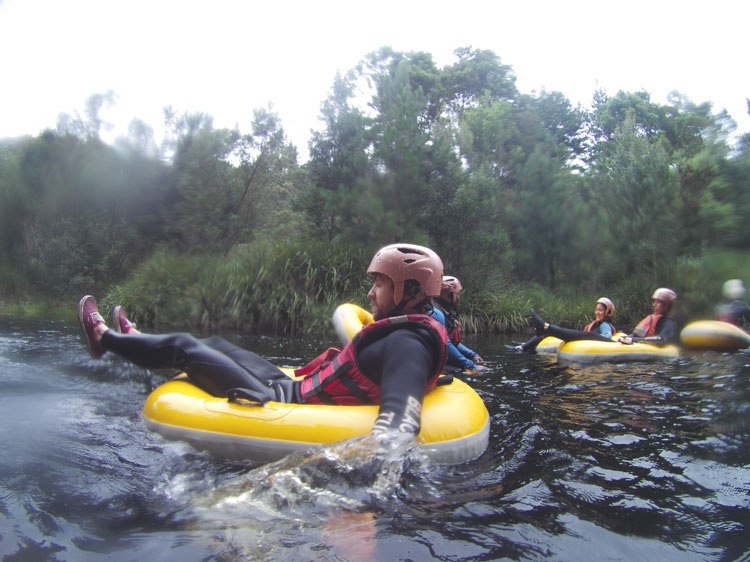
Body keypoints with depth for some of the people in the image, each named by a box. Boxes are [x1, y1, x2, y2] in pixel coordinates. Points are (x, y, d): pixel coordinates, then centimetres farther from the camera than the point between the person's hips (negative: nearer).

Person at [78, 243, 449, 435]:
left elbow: (400, 417, -44)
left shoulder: (406, 345, -27)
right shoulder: (405, 333, 3)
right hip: (289, 387, 9)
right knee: (214, 345, 24)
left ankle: (104, 338, 32)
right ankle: (133, 340, 52)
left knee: (184, 347, 5)